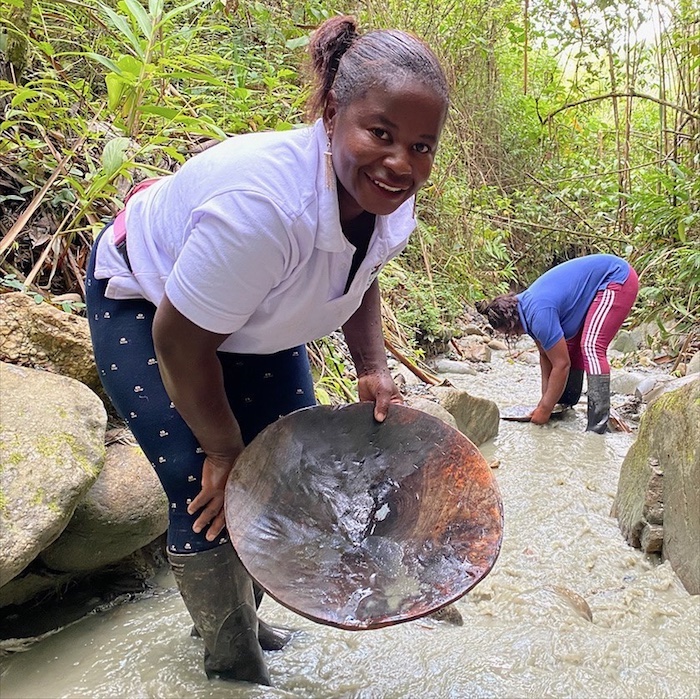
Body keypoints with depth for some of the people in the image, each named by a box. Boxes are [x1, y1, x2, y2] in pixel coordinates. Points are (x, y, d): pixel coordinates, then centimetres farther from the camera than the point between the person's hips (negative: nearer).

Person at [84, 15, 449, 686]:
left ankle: (240, 614, 32)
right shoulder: (264, 203, -43)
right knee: (209, 491, -14)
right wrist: (224, 450, -18)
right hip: (146, 303, -7)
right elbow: (180, 339, -31)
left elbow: (359, 278, 5)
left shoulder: (389, 201, -18)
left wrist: (372, 370, -10)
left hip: (253, 317, 7)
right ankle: (234, 662, 11)